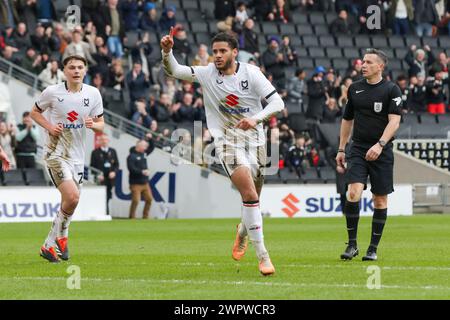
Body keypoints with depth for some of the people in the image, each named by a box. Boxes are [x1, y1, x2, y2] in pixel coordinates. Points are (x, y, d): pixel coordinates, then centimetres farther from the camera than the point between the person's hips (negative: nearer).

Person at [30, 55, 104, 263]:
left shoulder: (93, 94, 1)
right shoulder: (52, 92, -8)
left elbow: (101, 125, 9)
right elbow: (35, 112, 7)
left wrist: (93, 125, -15)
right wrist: (49, 126, -11)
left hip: (77, 156, 5)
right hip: (55, 152, -5)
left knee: (69, 202, 8)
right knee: (72, 197, -21)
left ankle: (50, 245, 23)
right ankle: (62, 237, -2)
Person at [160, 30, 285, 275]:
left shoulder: (251, 73, -4)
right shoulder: (207, 73, 1)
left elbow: (277, 102, -7)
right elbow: (174, 71, -4)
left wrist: (256, 118, -24)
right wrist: (167, 51, -24)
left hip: (254, 139, 1)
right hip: (226, 140, -1)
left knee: (253, 199, 8)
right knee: (249, 193, -20)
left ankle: (243, 231, 45)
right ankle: (262, 255, -18)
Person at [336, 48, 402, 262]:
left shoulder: (391, 90, -2)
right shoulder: (355, 88, 10)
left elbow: (394, 122, -11)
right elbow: (347, 120, 20)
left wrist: (380, 144, -24)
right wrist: (341, 149, 18)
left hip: (381, 152, -2)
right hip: (358, 150, 2)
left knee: (380, 199, 3)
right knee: (353, 193, -15)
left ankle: (373, 248, 13)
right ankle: (352, 244, -6)